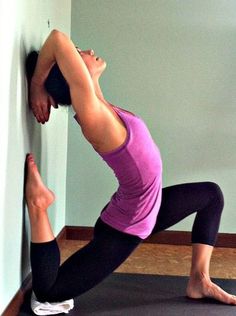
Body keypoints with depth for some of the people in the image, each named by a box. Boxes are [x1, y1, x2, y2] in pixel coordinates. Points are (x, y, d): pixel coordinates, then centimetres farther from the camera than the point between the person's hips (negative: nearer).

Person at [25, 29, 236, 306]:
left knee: (211, 193, 20)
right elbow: (59, 39, -37)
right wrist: (37, 86, -23)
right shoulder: (93, 115, -29)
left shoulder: (99, 107, -5)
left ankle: (199, 281, 16)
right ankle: (38, 203, -1)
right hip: (123, 230, -9)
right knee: (47, 291, -8)